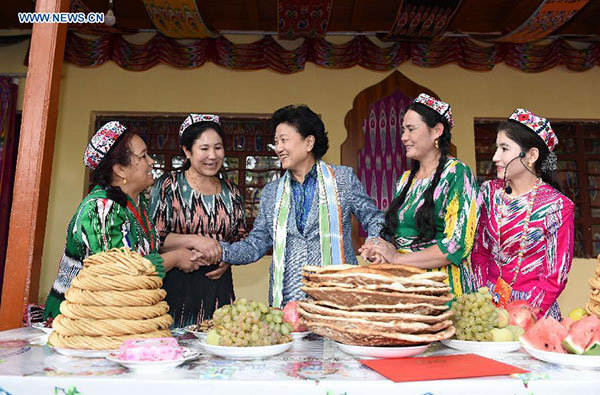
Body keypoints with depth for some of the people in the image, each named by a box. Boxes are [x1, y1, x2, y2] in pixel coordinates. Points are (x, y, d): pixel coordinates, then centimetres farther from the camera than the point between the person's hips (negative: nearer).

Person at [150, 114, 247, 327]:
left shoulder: (231, 192, 10)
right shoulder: (168, 186, -1)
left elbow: (240, 239, 17)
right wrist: (195, 240, -14)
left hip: (219, 285, 3)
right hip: (176, 286, -3)